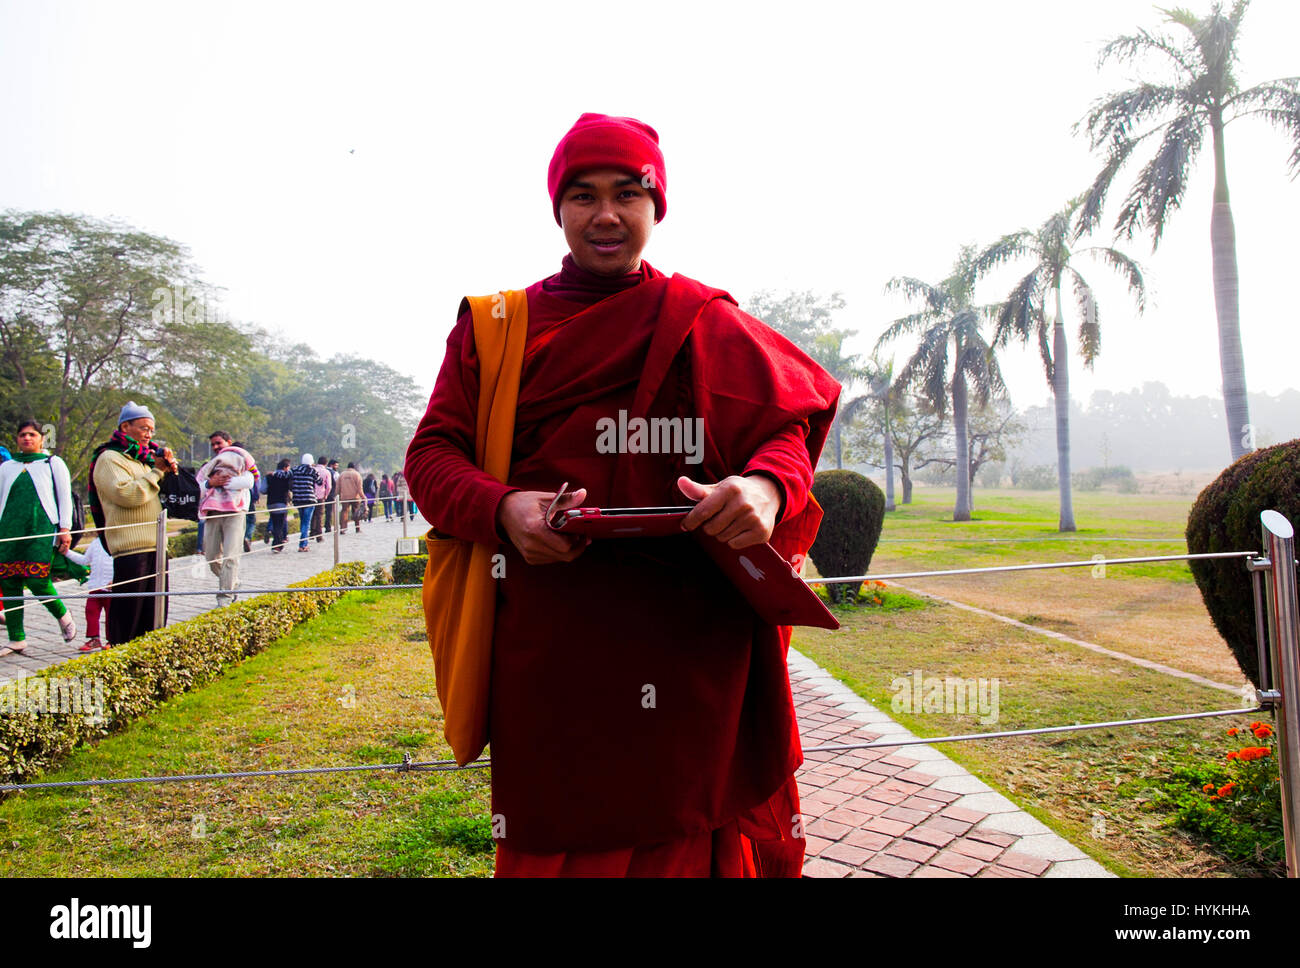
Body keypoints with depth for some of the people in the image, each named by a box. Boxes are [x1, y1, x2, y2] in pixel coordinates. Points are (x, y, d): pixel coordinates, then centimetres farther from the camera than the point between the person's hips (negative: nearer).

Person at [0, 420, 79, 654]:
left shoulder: (53, 463, 11)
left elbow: (65, 497, 7)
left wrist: (65, 529, -1)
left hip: (42, 530, -4)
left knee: (37, 580, -15)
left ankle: (63, 616, 11)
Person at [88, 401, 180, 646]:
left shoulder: (144, 458, 21)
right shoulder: (110, 459, -4)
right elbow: (127, 494, -20)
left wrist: (169, 471, 9)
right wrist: (156, 472, -12)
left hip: (156, 544, 8)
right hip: (131, 546, -8)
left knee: (155, 610, 13)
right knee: (128, 611, -5)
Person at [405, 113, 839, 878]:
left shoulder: (705, 321, 8)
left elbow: (790, 424, 3)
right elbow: (432, 454, 6)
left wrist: (768, 486, -21)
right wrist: (503, 509, -16)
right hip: (550, 646, 1)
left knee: (695, 834, 7)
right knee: (561, 840, 7)